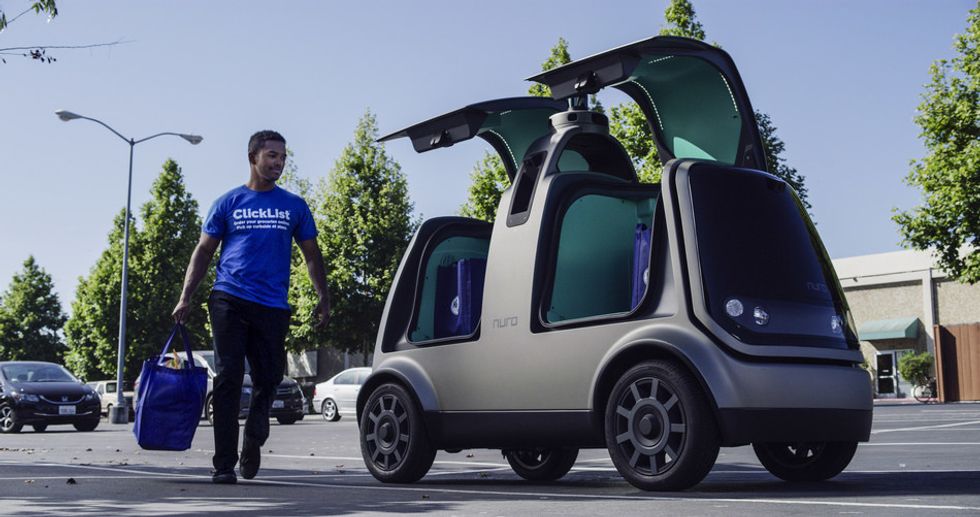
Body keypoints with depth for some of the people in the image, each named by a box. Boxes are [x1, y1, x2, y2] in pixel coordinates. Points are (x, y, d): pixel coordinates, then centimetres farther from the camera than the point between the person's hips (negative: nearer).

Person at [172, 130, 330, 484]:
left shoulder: (294, 206, 12)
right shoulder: (229, 203, 9)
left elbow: (311, 255, 16)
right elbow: (203, 251, 10)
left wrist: (323, 298, 5)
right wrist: (186, 297, 0)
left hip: (272, 306, 2)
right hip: (229, 300, -1)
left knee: (268, 380, 5)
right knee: (229, 379, -5)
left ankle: (252, 445, 29)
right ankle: (224, 464, -2)